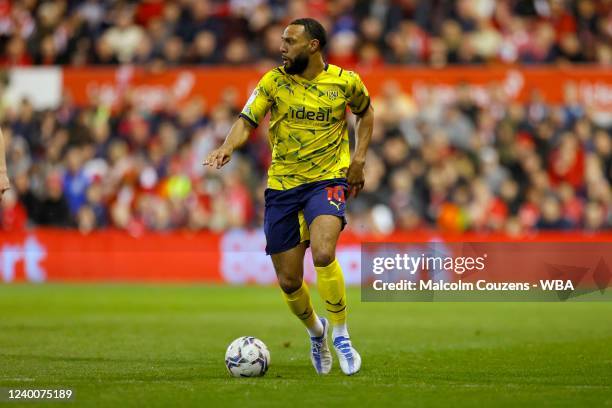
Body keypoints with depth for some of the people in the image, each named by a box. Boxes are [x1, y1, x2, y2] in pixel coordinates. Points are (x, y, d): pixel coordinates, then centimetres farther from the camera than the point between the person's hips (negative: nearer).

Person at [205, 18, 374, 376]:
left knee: (324, 255, -29)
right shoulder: (274, 81, -2)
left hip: (328, 179, -2)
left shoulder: (346, 82, -2)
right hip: (282, 184, 2)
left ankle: (340, 335, -9)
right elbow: (247, 121, -8)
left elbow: (365, 112, 17)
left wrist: (359, 158, 5)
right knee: (289, 281, 4)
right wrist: (228, 147, -29)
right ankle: (315, 330, 37)